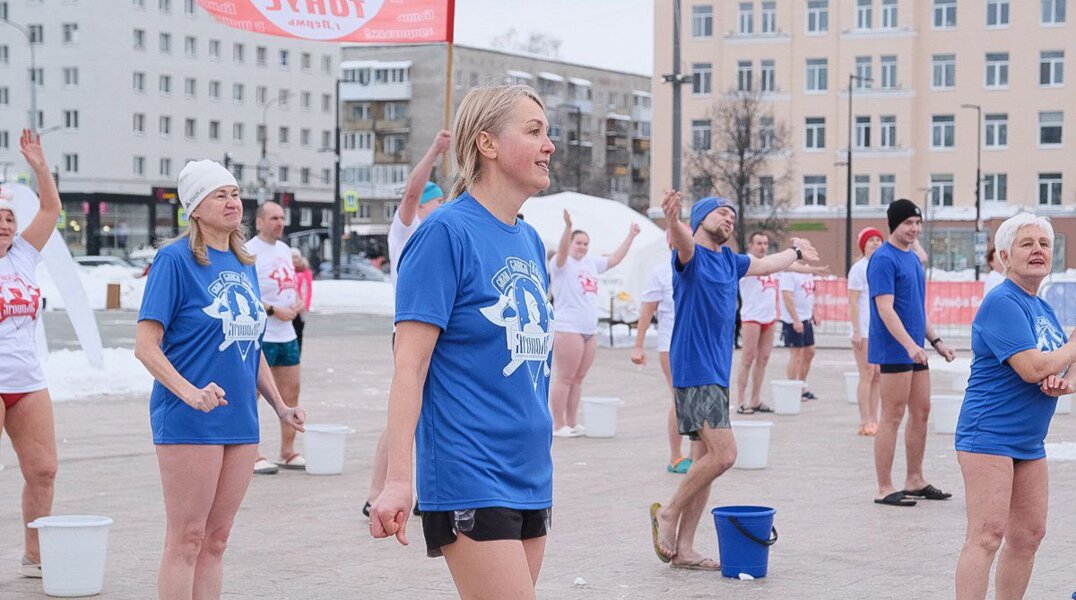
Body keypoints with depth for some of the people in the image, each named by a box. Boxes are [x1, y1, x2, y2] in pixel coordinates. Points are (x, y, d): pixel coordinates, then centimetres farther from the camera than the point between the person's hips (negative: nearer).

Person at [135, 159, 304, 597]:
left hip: (240, 421, 7)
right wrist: (190, 393, -26)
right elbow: (146, 345, -13)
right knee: (187, 540, -3)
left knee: (216, 542, 11)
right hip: (189, 424, -7)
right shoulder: (175, 259, -8)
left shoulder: (245, 265, 13)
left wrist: (280, 406, 14)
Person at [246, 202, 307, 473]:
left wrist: (298, 302, 6)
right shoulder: (249, 251, -10)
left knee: (291, 392, 11)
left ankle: (288, 453, 22)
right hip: (258, 336, -8)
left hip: (286, 334, 8)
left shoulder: (284, 248, 17)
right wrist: (273, 310, -20)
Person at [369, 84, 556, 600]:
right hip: (470, 480, -8)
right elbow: (410, 366, -14)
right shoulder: (446, 232, -10)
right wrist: (397, 479, -20)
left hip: (530, 477, 8)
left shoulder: (530, 242, 12)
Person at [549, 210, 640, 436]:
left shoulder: (591, 263, 18)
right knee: (564, 378, -6)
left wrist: (630, 236, 27)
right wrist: (568, 227, -41)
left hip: (590, 331, 8)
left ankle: (572, 423, 15)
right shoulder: (563, 263, -5)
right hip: (567, 329, -8)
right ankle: (558, 425, -4)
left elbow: (614, 259, 27)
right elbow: (562, 250, -25)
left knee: (578, 378, 10)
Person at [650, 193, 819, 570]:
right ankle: (668, 514, 1)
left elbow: (765, 265, 38)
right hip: (695, 371, -9)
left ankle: (683, 549, 11)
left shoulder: (727, 260, 17)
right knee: (723, 454, -17)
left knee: (706, 459, 7)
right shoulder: (691, 255, -8)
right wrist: (673, 221, -56)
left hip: (716, 373, 9)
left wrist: (796, 252, 54)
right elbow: (683, 243, -33)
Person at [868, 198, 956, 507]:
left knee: (921, 413, 13)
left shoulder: (913, 259, 16)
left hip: (914, 351, 9)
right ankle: (885, 489, 0)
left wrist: (935, 341, 20)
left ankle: (915, 481, 23)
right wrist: (910, 344, -29)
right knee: (892, 417, -6)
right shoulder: (883, 259, -13)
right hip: (893, 351, -9)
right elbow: (885, 309, -21)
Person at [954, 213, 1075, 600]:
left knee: (1028, 535, 11)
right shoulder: (1002, 303, -14)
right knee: (987, 535, -14)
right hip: (988, 435, -9)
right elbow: (1032, 368, -23)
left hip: (1029, 443, 9)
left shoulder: (1042, 308, 15)